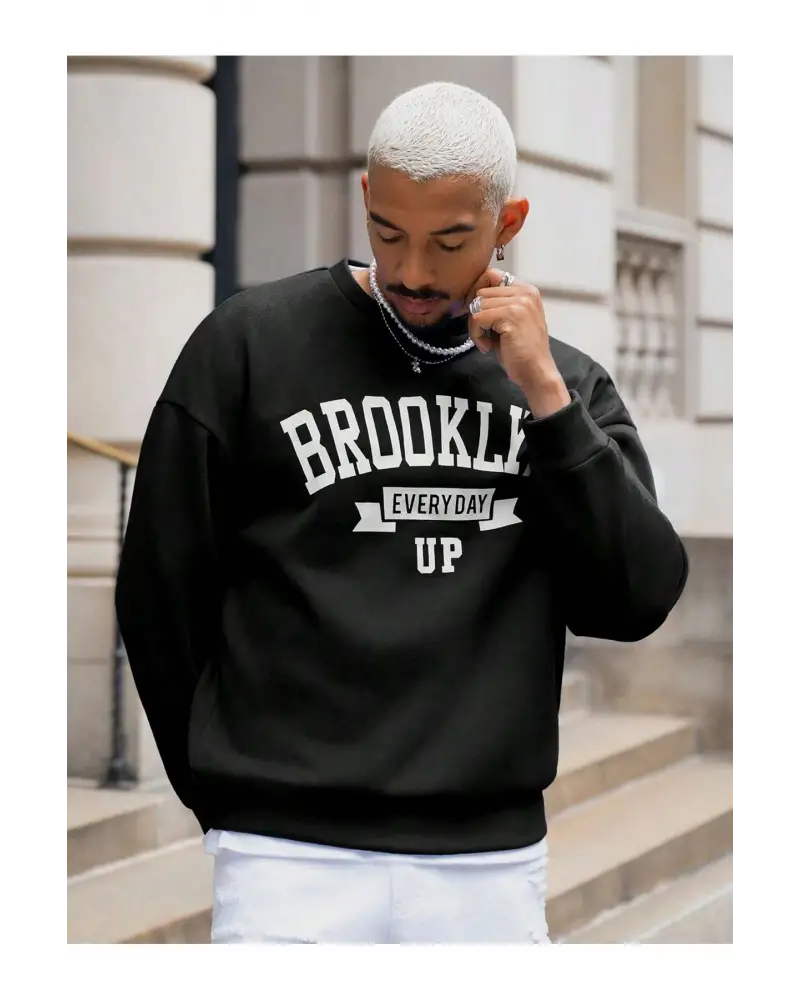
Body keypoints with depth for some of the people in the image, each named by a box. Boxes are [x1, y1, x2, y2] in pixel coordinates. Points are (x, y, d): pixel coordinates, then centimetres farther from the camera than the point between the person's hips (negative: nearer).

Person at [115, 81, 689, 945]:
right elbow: (160, 591, 5)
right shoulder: (249, 344, 1)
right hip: (294, 861, -3)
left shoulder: (567, 382, 11)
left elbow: (637, 603, 0)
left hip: (495, 863, 3)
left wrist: (544, 396, -6)